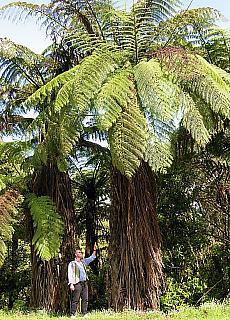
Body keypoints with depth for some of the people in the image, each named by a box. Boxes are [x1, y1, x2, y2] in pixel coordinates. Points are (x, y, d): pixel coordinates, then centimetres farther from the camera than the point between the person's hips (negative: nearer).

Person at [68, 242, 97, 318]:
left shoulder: (83, 261, 18)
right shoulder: (72, 263, 0)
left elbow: (91, 258, 21)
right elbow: (70, 274, -5)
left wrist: (94, 250, 9)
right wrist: (71, 284, -15)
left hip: (84, 283, 6)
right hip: (77, 283, -6)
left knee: (85, 299, 4)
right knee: (75, 300, -6)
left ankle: (85, 314, 9)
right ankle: (72, 315, -2)